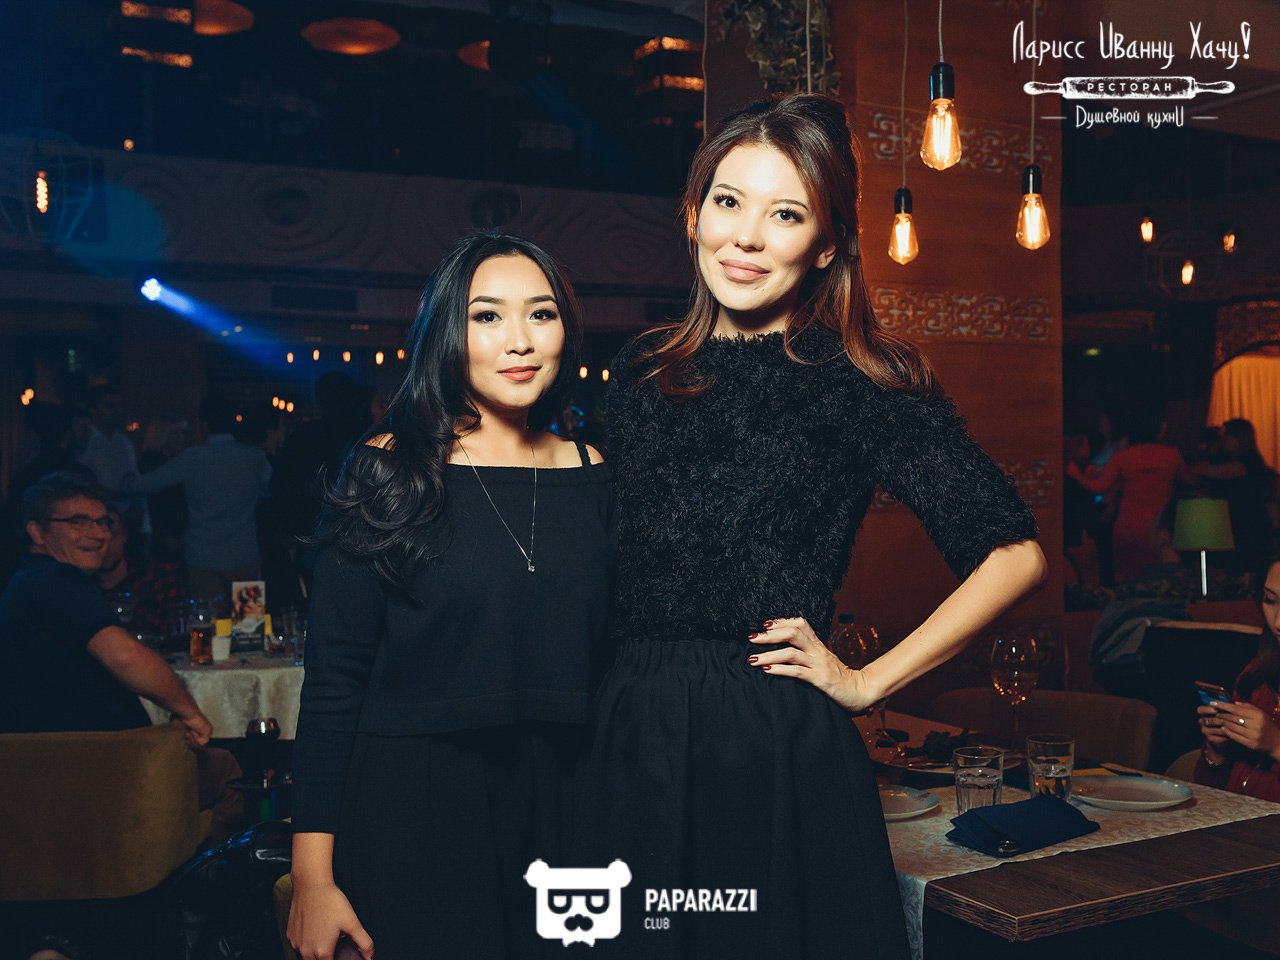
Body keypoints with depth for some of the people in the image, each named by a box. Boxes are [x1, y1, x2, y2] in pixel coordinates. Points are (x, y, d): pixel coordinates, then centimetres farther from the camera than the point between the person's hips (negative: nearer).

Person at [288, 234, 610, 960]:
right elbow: (334, 679, -8)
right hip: (411, 808, -3)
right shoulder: (393, 472, -7)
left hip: (561, 805, 4)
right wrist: (313, 878, -11)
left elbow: (612, 655, 8)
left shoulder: (594, 476, 2)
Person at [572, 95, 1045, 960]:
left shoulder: (862, 384, -8)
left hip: (782, 747, -4)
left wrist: (868, 683, -8)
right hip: (634, 742, 5)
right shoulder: (641, 375, 7)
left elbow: (1015, 553, -9)